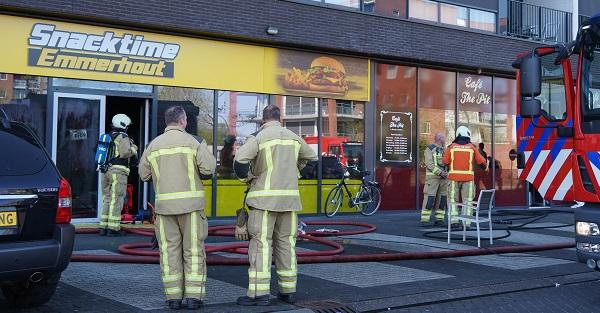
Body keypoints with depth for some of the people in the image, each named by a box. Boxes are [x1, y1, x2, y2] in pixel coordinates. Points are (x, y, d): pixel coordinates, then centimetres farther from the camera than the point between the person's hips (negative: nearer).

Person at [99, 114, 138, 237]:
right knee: (116, 200, -5)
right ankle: (113, 228, -5)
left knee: (107, 199, 13)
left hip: (105, 171, 8)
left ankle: (103, 227, 13)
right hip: (118, 171, -8)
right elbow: (125, 153, -21)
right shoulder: (123, 138, -6)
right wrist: (133, 149, -1)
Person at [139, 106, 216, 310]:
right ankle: (193, 296, 2)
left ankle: (174, 296, 6)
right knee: (193, 249, 4)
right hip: (190, 202, -3)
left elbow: (144, 175, 13)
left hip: (164, 203, 3)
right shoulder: (194, 141, -2)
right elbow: (209, 168, -10)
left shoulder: (154, 145, 9)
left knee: (170, 250, 7)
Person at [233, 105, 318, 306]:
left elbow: (240, 160, -18)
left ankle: (259, 293, -8)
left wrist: (247, 178, -1)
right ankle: (288, 290, 14)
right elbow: (311, 157, 27)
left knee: (261, 244, -5)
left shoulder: (258, 137, -5)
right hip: (290, 198, 5)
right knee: (286, 242, 11)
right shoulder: (293, 138, 12)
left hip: (264, 198, -5)